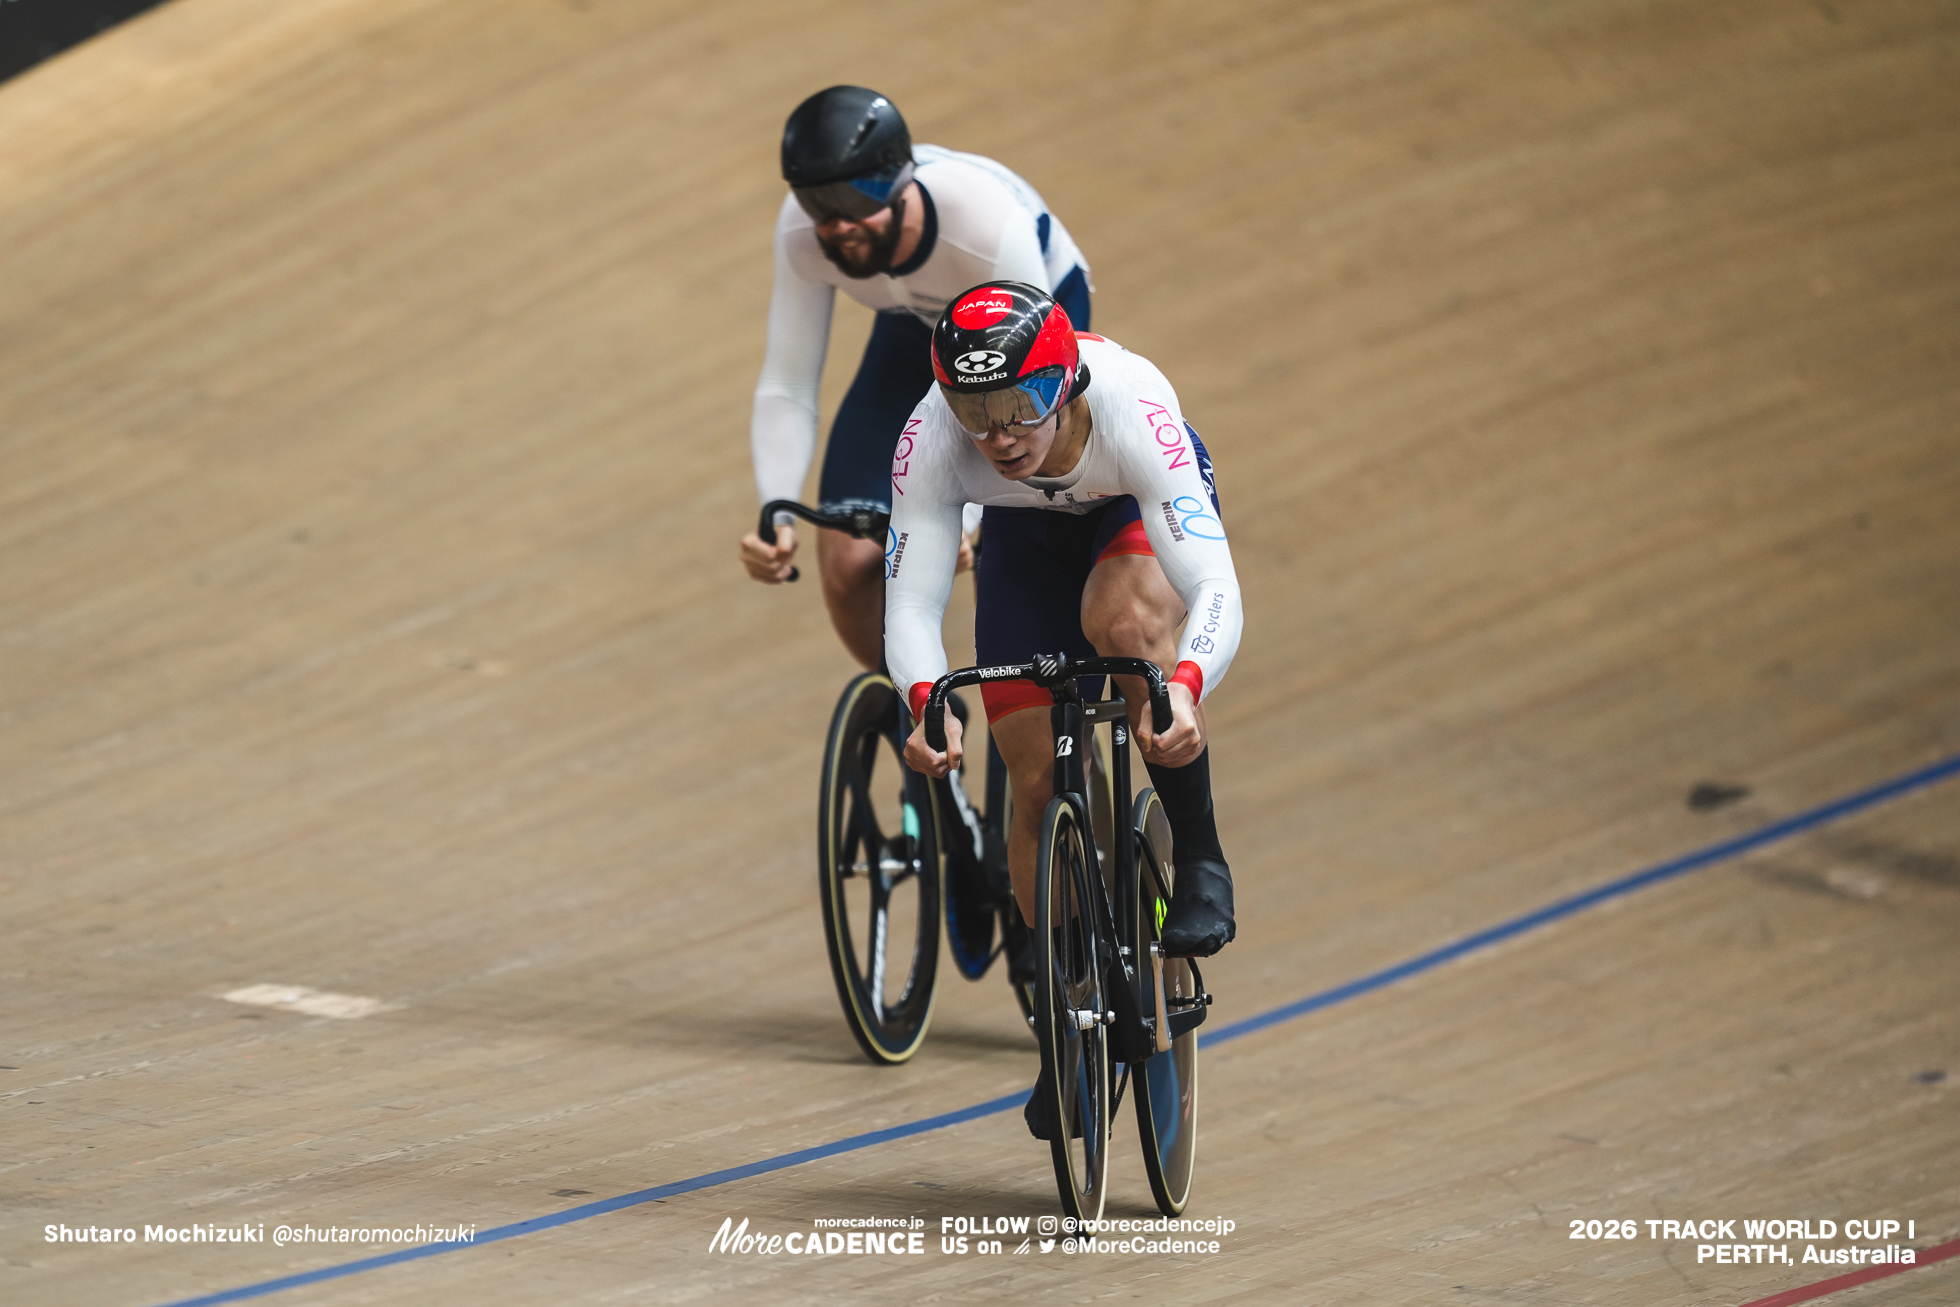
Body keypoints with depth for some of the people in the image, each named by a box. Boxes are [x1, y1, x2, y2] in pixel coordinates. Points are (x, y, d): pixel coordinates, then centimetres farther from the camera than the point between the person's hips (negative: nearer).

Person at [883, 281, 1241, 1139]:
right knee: (1036, 779, -4)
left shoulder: (1129, 407, -43)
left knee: (1125, 621, -38)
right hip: (1029, 533, 2)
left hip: (1140, 512, -2)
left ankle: (1199, 861, -19)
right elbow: (912, 601, -36)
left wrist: (1185, 687, -67)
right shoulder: (933, 436, -36)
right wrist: (924, 701, -57)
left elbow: (1216, 587, -48)